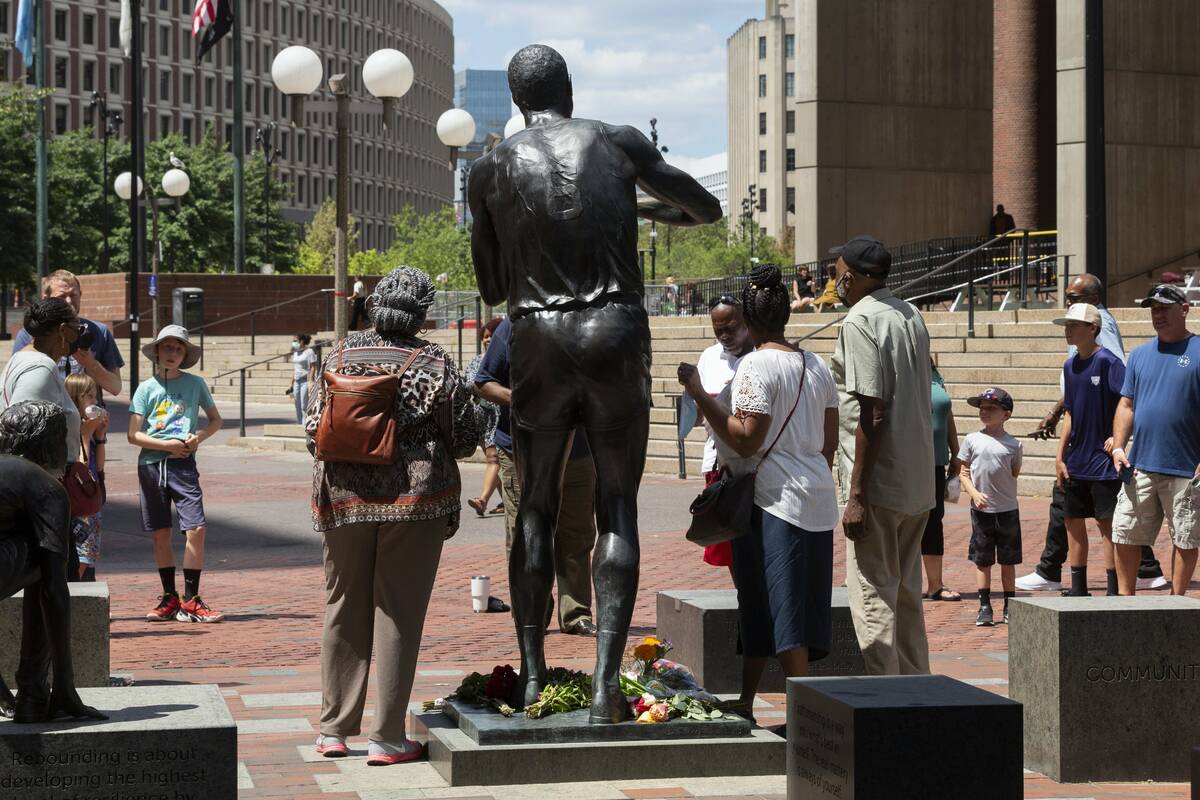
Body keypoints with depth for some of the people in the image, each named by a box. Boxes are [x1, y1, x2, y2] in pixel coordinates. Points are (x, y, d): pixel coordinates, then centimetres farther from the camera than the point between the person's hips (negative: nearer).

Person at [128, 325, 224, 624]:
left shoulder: (195, 383, 6)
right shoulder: (147, 388, 4)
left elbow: (216, 420, 16)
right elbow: (133, 435, 1)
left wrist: (199, 437, -4)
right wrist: (167, 445, -10)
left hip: (184, 464, 0)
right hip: (152, 464, 1)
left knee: (196, 529, -12)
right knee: (161, 534, 6)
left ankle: (191, 599, -3)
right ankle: (169, 598, 16)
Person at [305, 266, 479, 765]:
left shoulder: (341, 355, 2)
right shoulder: (433, 363, -6)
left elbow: (313, 431, 5)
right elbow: (464, 439, -1)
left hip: (344, 496, 3)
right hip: (415, 497, -3)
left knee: (344, 610, 13)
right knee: (398, 613, 2)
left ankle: (334, 729, 19)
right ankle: (386, 738, 3)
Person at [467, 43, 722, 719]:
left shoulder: (491, 170, 6)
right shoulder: (619, 143, 6)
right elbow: (709, 210, 20)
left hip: (540, 341, 1)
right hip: (618, 338, 0)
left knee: (537, 508, 13)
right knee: (619, 509, 5)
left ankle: (532, 675, 10)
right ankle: (606, 685, -5)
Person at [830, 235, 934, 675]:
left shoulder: (859, 321, -13)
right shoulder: (912, 316, 13)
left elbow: (872, 412, -19)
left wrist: (856, 495, -19)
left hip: (879, 480, -9)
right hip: (919, 482, 9)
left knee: (873, 594, -5)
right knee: (906, 592, 16)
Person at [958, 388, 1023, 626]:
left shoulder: (1013, 444, 0)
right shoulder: (972, 440, 0)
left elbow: (1015, 474, 8)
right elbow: (964, 473, 2)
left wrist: (1006, 495, -3)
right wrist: (975, 494, -12)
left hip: (1007, 510, 0)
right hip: (981, 509, 0)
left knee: (1008, 561, 8)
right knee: (982, 560, 5)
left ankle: (1009, 607, 17)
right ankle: (984, 606, 12)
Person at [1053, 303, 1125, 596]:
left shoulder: (1107, 362, -12)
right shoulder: (1070, 365, 10)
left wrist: (1117, 437, -18)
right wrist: (1059, 457, 11)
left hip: (1103, 459, -7)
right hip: (1076, 460, 7)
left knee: (1106, 522, -3)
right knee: (1073, 520, 10)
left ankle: (1114, 591, 3)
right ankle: (1078, 589, 19)